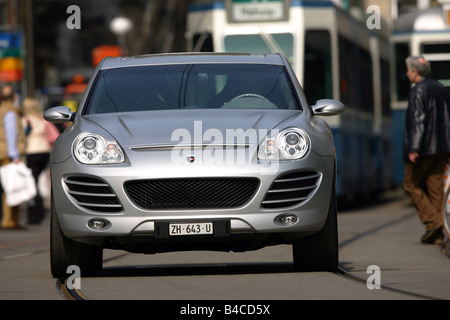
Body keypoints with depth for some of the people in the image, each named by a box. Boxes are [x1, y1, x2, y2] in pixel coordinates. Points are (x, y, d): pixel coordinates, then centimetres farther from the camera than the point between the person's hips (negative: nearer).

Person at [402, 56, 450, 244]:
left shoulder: (418, 91, -10)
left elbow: (418, 121, -18)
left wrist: (413, 149, -21)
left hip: (424, 149, -7)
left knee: (411, 184, 4)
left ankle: (432, 220, -11)